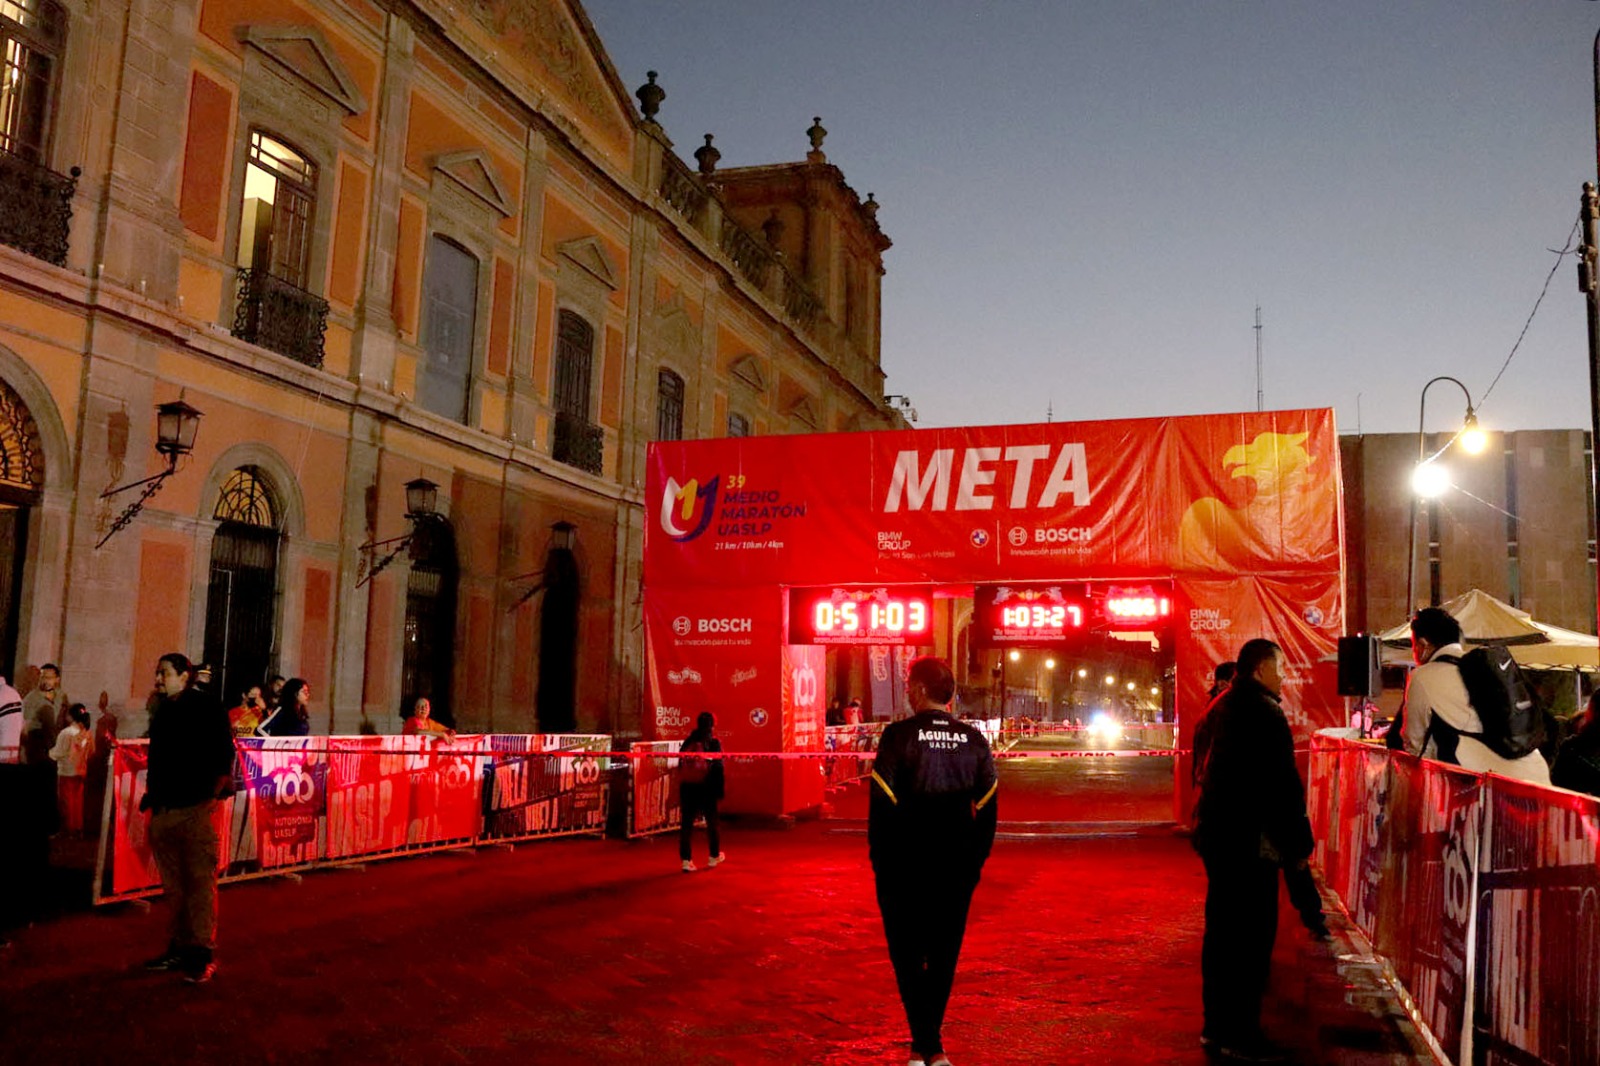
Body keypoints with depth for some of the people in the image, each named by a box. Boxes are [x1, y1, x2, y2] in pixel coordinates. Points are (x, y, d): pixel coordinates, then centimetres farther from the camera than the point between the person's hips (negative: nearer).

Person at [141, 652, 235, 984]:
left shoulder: (207, 709, -4)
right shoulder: (162, 713, 18)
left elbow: (224, 758, -7)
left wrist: (212, 795, -14)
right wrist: (152, 795, 15)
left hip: (195, 810, -7)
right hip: (164, 810, 7)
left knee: (200, 883, -6)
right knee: (173, 885, 12)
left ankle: (202, 954, -3)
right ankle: (179, 948, 20)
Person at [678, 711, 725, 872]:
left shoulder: (687, 742, 7)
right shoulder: (713, 743, -7)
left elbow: (680, 766, 9)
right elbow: (718, 767, -10)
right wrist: (720, 789, -6)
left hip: (687, 787, 3)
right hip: (706, 787, -3)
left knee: (687, 823, 4)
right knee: (712, 821, 14)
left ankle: (686, 860, -1)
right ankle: (714, 856, 26)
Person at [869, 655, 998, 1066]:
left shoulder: (898, 736, -11)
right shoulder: (973, 740, 0)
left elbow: (882, 804, -13)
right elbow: (988, 807, 2)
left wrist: (879, 860, -3)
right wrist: (975, 860, 11)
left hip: (905, 866, -3)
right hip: (957, 867, 4)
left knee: (908, 956, 8)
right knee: (943, 955, 15)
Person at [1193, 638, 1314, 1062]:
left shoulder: (1225, 706, 14)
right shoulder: (1263, 711, -16)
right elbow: (1283, 784, -18)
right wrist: (1298, 844, -11)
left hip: (1217, 834, 10)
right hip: (1248, 841, -10)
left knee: (1223, 930, 15)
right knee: (1251, 934, -2)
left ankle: (1217, 1026, 24)